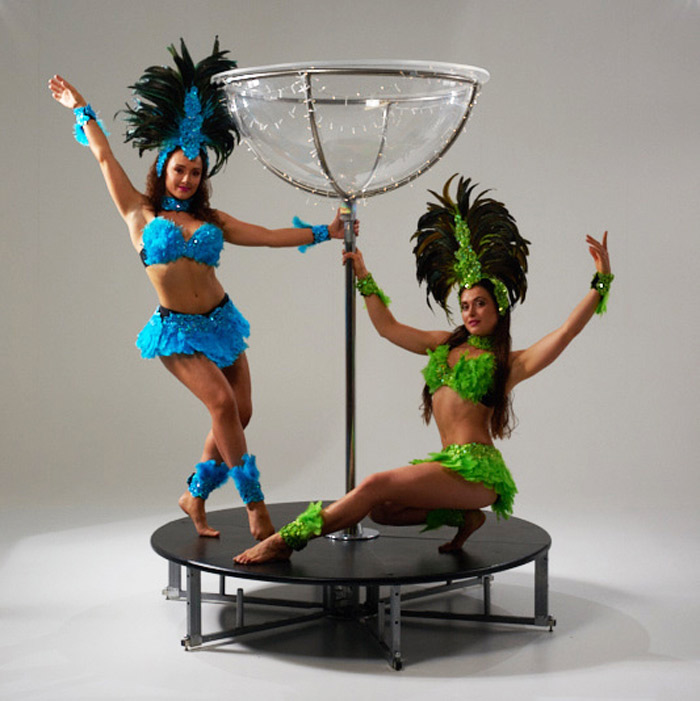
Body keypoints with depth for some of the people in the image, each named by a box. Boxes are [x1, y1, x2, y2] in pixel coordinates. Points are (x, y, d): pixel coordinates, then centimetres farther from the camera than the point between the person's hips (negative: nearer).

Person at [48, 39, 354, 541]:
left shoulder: (212, 221, 10)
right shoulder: (140, 213, 3)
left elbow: (269, 236, 12)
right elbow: (104, 156, 9)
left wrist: (324, 232, 9)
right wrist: (82, 111, 17)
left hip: (219, 322, 5)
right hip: (177, 330, -4)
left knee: (239, 413, 0)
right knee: (222, 403, -20)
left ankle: (196, 495, 19)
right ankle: (254, 503, -12)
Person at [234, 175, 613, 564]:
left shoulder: (508, 364, -1)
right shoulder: (445, 344, 17)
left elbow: (566, 331, -11)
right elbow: (387, 327, 24)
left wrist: (601, 282, -18)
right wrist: (363, 277, 23)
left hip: (476, 469, -7)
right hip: (449, 464, 7)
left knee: (377, 486, -20)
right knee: (380, 509, -12)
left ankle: (287, 539, -13)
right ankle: (461, 516, 0)